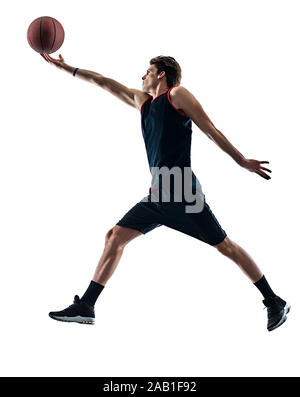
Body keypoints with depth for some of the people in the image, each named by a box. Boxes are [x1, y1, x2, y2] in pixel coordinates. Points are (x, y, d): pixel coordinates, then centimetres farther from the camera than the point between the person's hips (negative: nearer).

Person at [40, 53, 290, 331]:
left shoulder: (177, 95, 1)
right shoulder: (141, 101, 21)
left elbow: (211, 131, 0)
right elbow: (103, 82, 26)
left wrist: (242, 161, 0)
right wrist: (66, 68, 29)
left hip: (184, 195, -7)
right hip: (157, 196, 7)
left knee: (225, 246, -3)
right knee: (115, 237, 2)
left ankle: (275, 303, 8)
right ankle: (85, 307, 8)